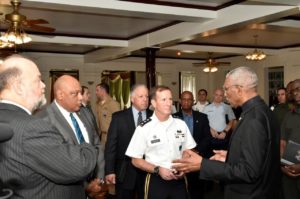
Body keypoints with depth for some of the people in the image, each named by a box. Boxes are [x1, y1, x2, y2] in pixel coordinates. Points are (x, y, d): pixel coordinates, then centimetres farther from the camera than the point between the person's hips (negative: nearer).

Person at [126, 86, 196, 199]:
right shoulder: (144, 129, -9)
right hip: (156, 181, -2)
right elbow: (136, 160, -4)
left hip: (179, 180, 3)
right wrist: (157, 170, -16)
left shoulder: (181, 124, 0)